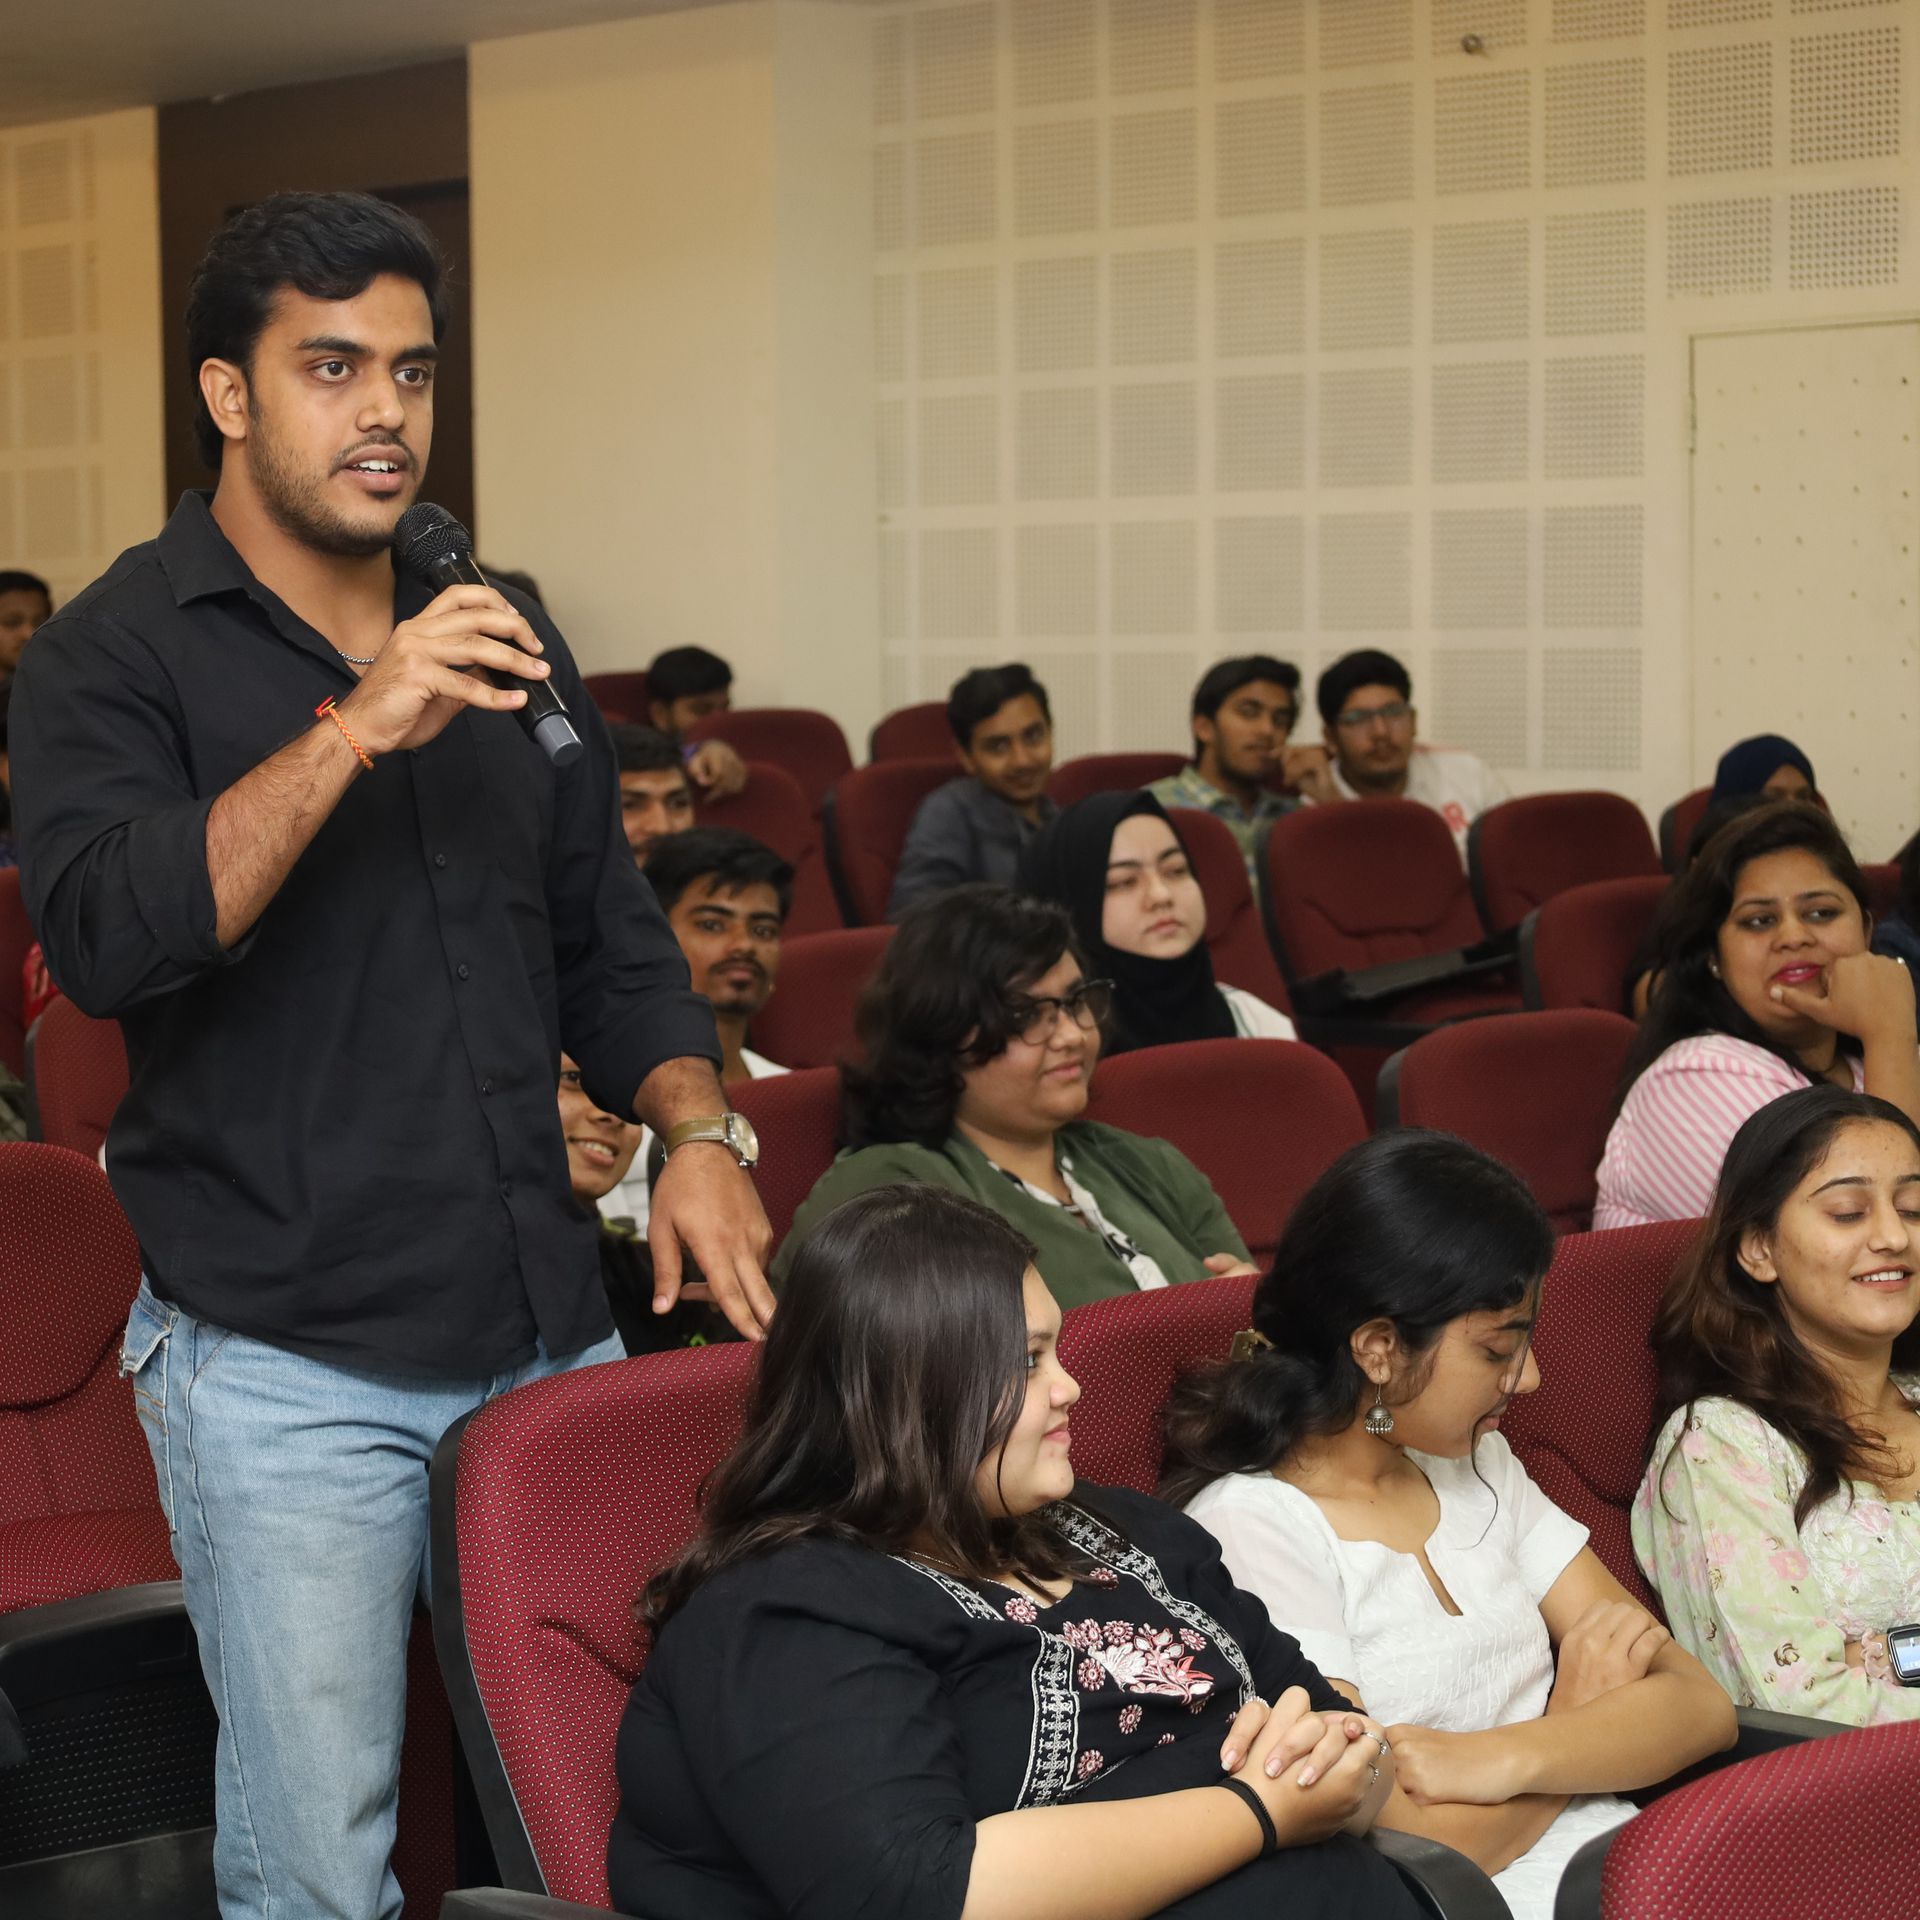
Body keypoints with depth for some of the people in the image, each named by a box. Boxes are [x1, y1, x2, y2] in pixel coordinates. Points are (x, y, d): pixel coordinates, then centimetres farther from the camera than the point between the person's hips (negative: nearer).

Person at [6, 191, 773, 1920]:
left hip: (551, 1330, 5)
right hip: (283, 1369, -5)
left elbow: (609, 937, 20)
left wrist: (699, 1135, 3)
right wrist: (355, 733, -26)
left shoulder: (499, 638, 14)